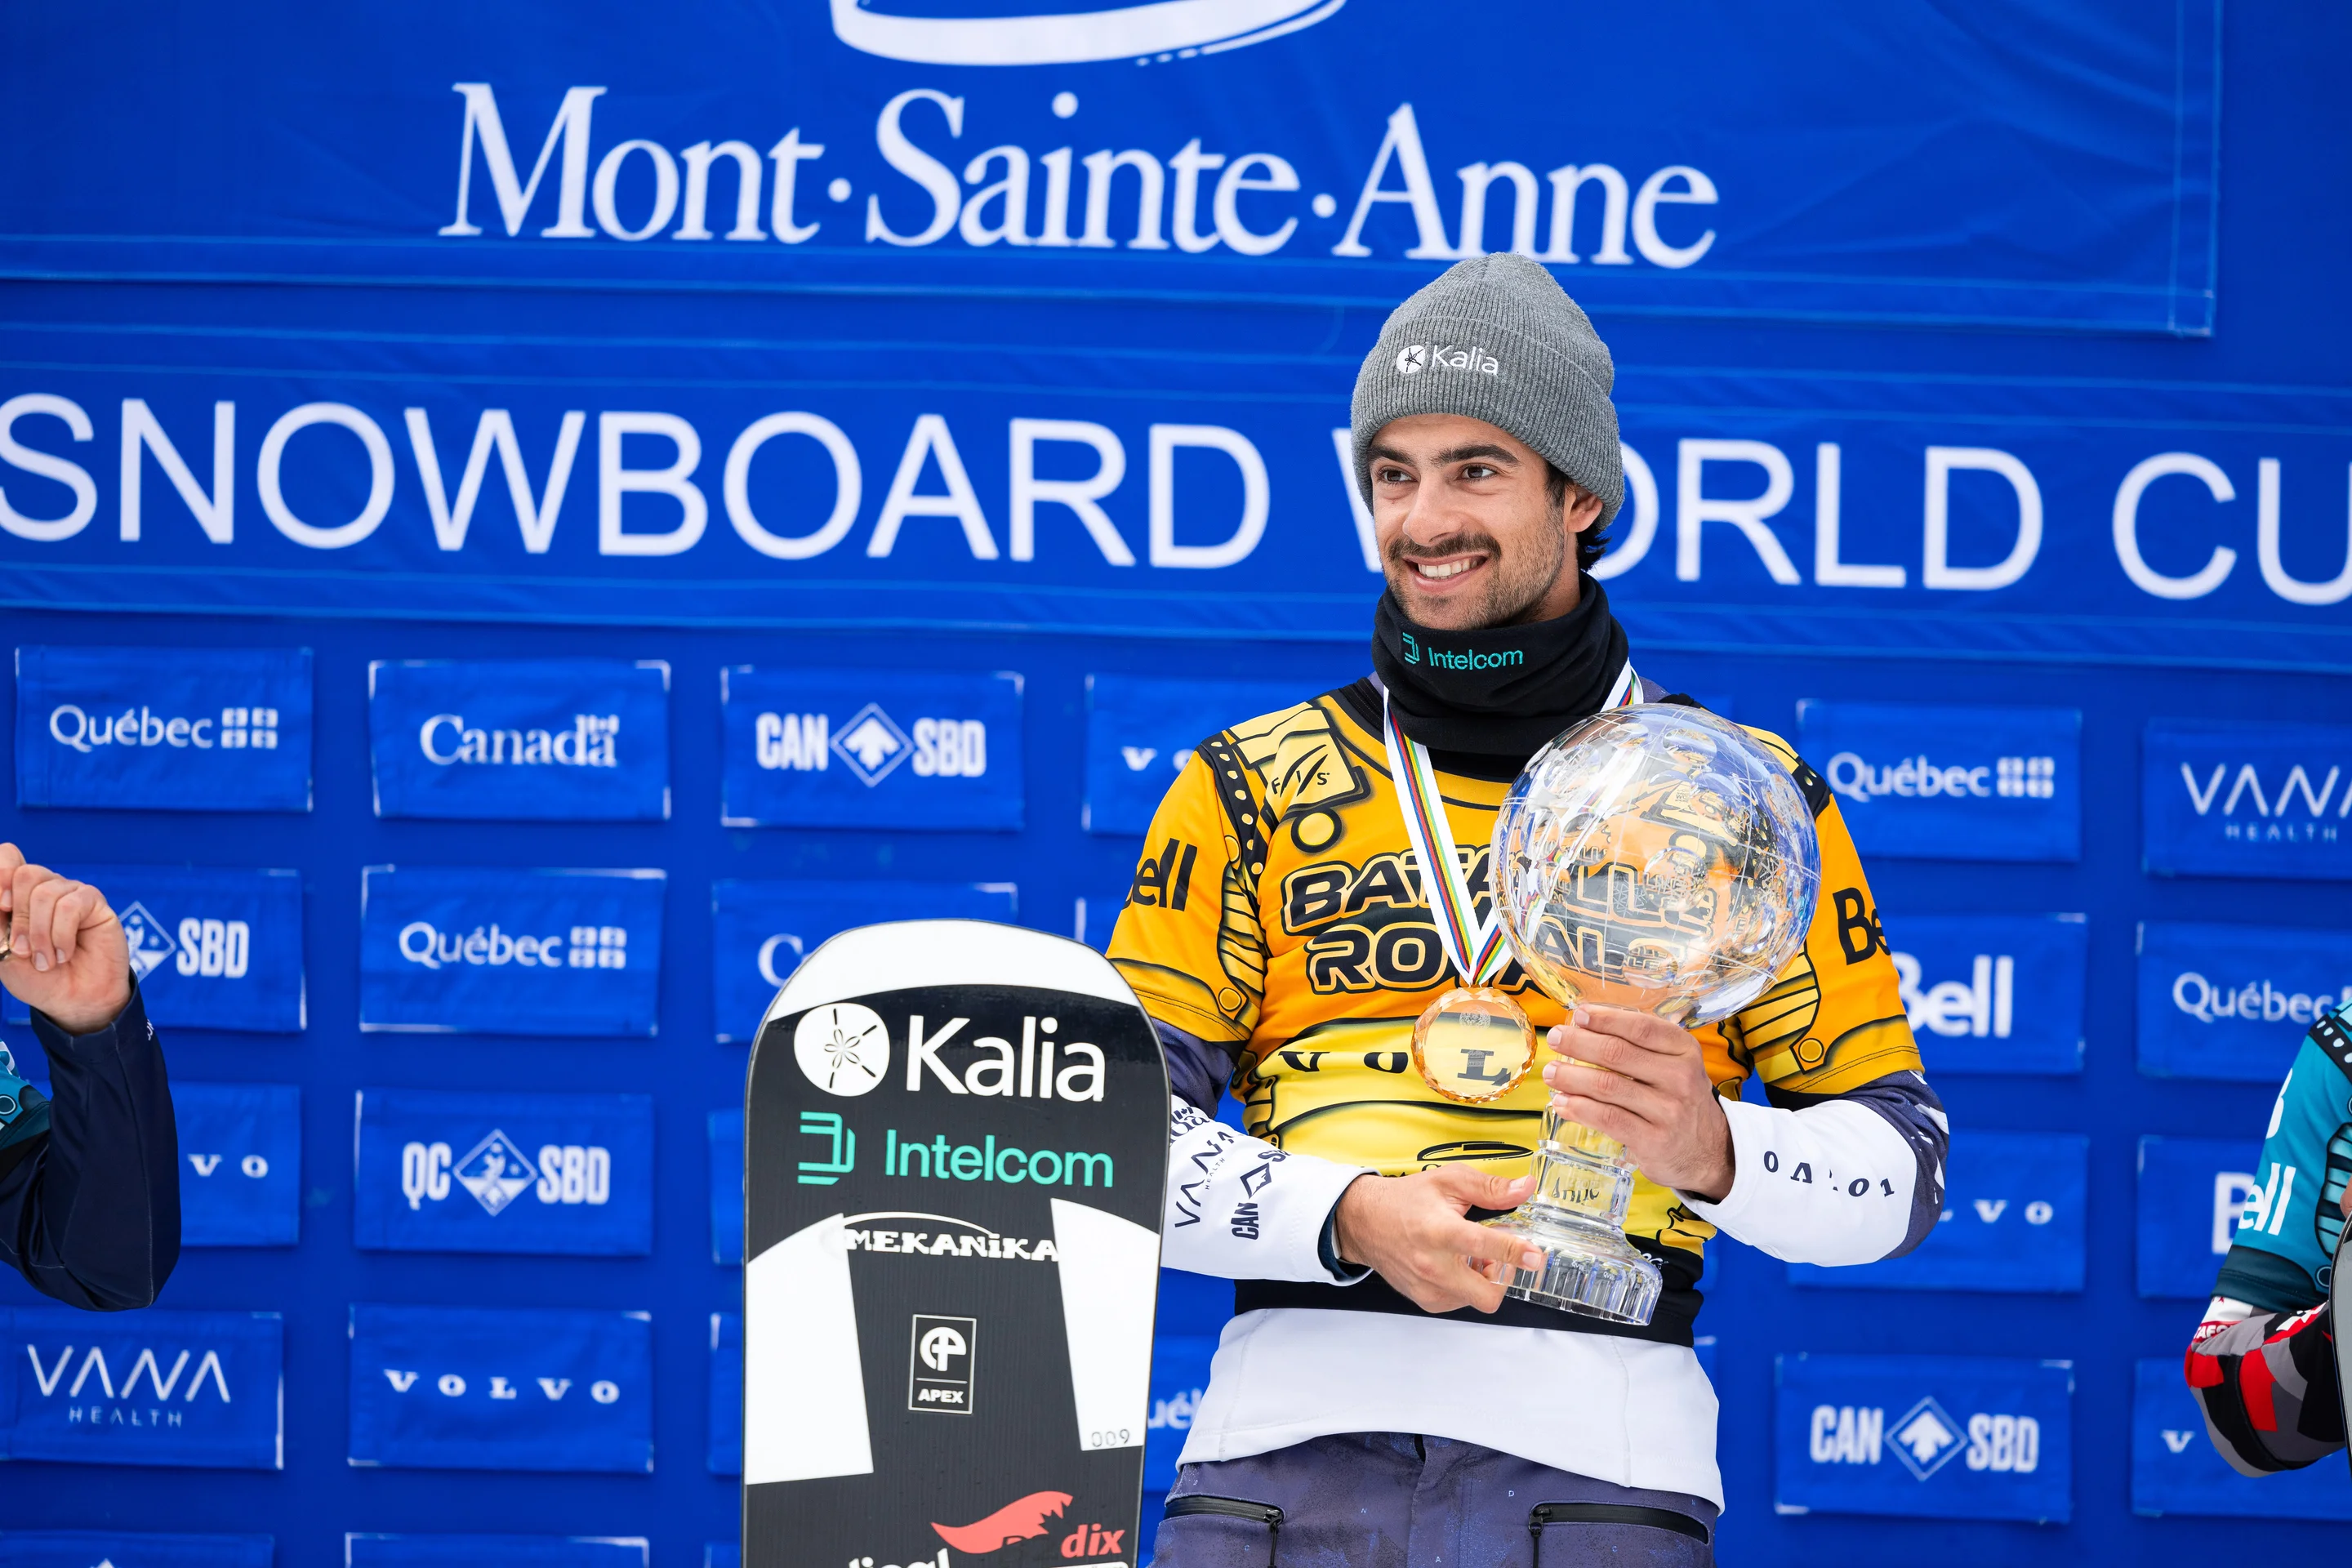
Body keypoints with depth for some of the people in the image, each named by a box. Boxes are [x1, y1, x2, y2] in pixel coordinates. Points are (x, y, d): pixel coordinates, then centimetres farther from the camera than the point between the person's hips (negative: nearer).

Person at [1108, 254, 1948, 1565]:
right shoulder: (1249, 791, 14)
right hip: (1294, 1440, 1)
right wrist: (1349, 1216, -10)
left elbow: (1899, 1161, 10)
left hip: (1599, 1452, -1)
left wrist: (1713, 1151, -12)